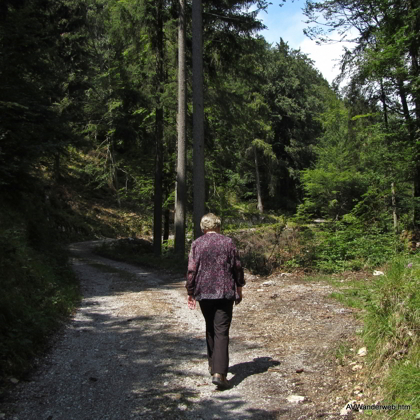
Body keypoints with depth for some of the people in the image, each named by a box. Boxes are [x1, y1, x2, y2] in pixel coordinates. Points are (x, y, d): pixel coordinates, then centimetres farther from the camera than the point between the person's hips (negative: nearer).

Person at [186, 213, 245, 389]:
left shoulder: (197, 244, 0)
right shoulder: (228, 242, 0)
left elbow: (192, 270, -3)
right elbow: (237, 267, 2)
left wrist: (190, 292, 5)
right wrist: (239, 289, 13)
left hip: (204, 293, 2)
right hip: (225, 293, -1)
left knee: (210, 329, 19)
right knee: (222, 332, -3)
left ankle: (213, 365, 30)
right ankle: (219, 373, -14)